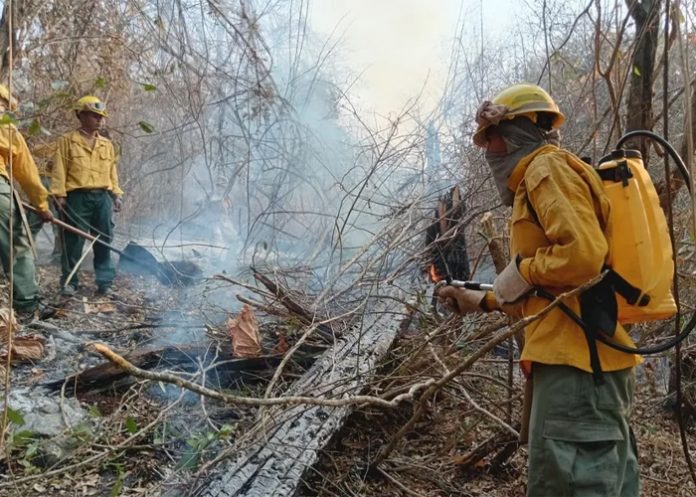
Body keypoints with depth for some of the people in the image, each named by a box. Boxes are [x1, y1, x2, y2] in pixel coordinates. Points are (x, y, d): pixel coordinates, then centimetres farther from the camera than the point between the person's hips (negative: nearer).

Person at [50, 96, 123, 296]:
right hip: (77, 197, -4)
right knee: (74, 241, 0)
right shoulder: (67, 141, 3)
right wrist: (59, 194, -8)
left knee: (104, 241, 3)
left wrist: (116, 195, 10)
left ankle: (105, 282, 10)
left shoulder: (107, 144, 16)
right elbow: (59, 170, -1)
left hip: (102, 197, 4)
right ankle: (70, 282, 10)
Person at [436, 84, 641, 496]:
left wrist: (520, 272, -7)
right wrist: (482, 301, 30)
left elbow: (584, 254, -22)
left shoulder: (546, 169, -5)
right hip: (591, 357, 11)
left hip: (575, 357, -11)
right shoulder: (541, 177, 25)